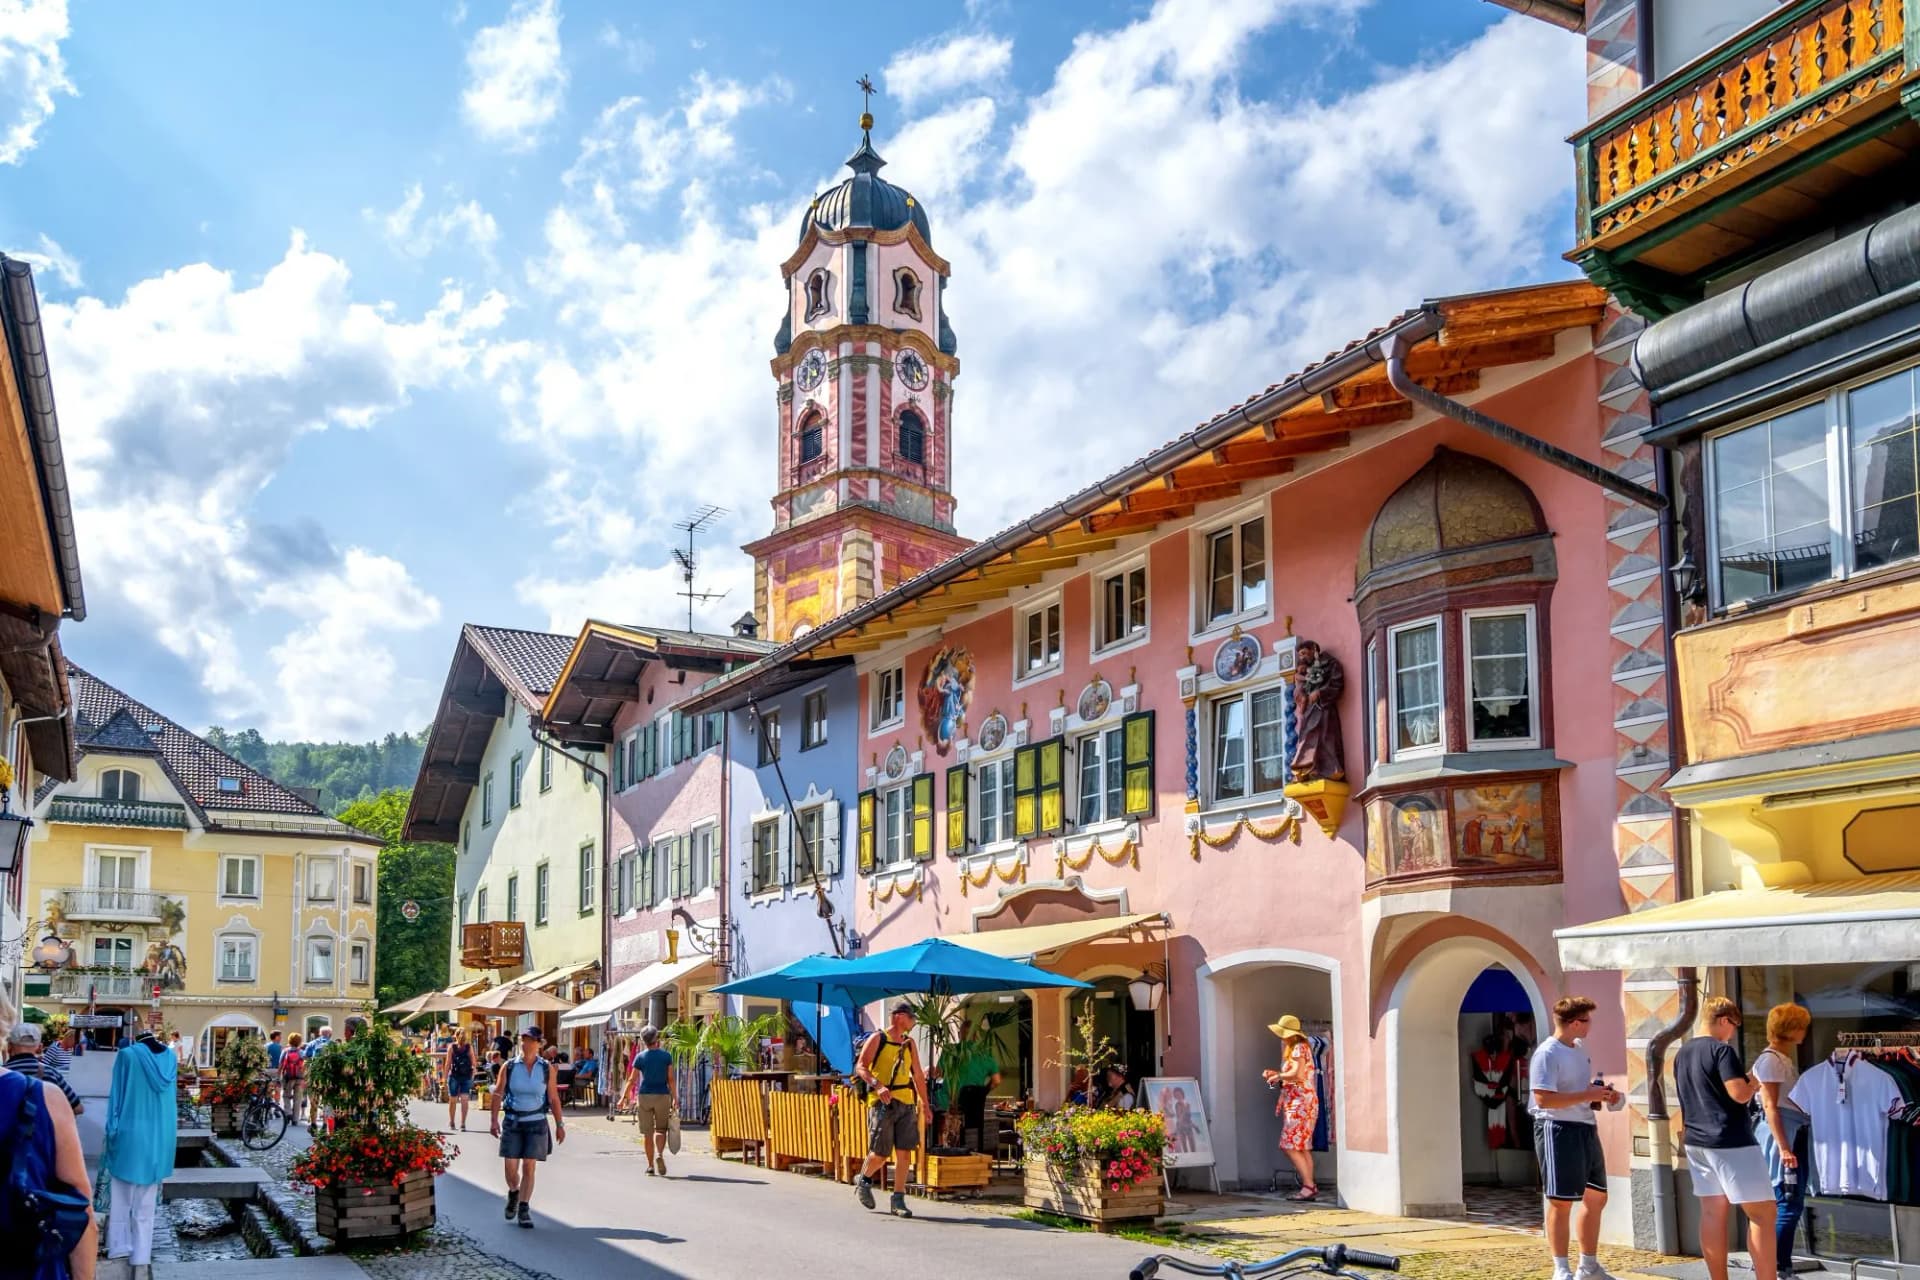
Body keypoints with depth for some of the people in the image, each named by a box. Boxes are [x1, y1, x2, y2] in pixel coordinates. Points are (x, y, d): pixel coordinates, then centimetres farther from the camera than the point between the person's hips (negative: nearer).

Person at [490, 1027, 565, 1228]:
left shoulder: (547, 1069, 1)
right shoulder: (509, 1067, 1)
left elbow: (554, 1098, 3)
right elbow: (497, 1095, 0)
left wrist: (559, 1124, 1)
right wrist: (494, 1120, -10)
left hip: (536, 1123, 0)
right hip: (513, 1122, 0)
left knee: (529, 1167, -2)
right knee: (510, 1167, -1)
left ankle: (524, 1209, 7)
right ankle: (513, 1193, 30)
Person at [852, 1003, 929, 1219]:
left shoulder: (909, 1044, 16)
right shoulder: (877, 1039, -1)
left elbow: (918, 1075, 21)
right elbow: (860, 1067, -9)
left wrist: (924, 1103, 17)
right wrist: (877, 1085, -24)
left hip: (906, 1104, 5)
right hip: (882, 1103, -5)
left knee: (904, 1152, -2)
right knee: (880, 1154, -3)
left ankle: (898, 1200, 5)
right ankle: (864, 1181, 26)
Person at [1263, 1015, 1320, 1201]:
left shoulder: (1299, 1048, -10)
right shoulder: (1292, 1049, 19)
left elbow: (1297, 1074, -21)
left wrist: (1278, 1076, -7)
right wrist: (1275, 1075, 11)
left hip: (1301, 1102, -10)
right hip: (1295, 1102, 10)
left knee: (1290, 1146, -12)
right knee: (1303, 1147, 8)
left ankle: (1309, 1186, -14)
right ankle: (1310, 1187, 8)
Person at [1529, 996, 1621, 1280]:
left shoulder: (1579, 1048, 13)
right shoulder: (1547, 1054, -17)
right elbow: (1543, 1098, -25)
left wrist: (1602, 1094, 7)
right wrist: (1587, 1095, -22)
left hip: (1586, 1128, 10)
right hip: (1559, 1130, -10)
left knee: (1596, 1197, 16)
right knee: (1561, 1202, -3)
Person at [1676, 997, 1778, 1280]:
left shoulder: (1682, 1054, 13)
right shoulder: (1722, 1050, -13)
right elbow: (1740, 1094, -21)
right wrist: (1753, 1083, 0)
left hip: (1697, 1142, 8)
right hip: (1731, 1143, -8)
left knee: (1712, 1213, 8)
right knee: (1763, 1213, -2)